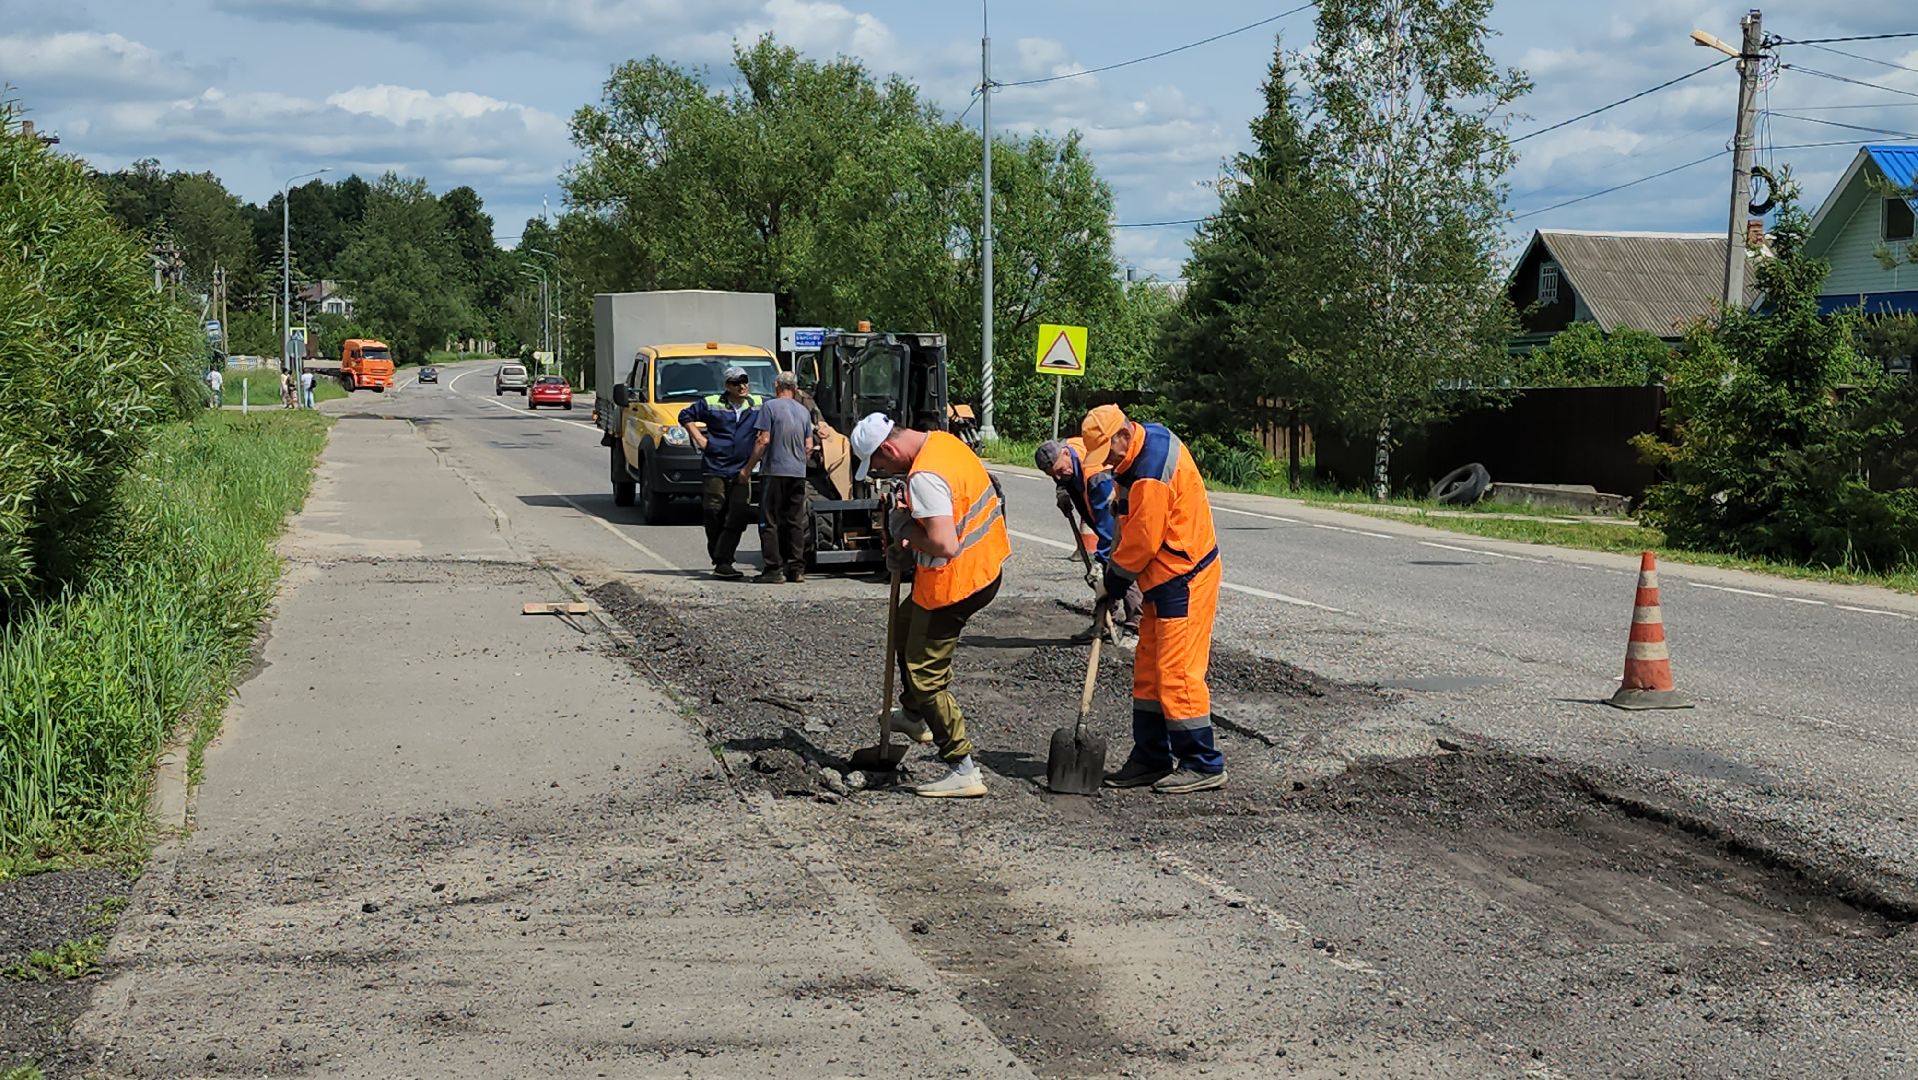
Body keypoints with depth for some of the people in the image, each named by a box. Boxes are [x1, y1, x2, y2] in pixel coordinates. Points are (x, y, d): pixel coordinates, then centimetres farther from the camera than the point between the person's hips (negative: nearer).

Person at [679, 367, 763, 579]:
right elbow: (685, 416, 13)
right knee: (714, 517, 0)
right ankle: (721, 561, 14)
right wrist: (698, 438, 2)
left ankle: (722, 562, -7)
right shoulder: (711, 404, 2)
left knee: (737, 518, -8)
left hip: (742, 472, 2)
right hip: (715, 469, -2)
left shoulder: (758, 405, 8)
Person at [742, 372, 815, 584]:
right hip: (799, 473, 5)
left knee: (770, 521, -1)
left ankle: (774, 569, -5)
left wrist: (748, 468, -5)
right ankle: (796, 569, 9)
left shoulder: (770, 406, -5)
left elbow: (763, 440, -10)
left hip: (776, 471, -5)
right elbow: (809, 447, 13)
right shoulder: (804, 411, 12)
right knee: (796, 522, 9)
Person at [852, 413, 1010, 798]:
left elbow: (945, 545, -33)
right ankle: (913, 712, 47)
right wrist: (909, 549, 8)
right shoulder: (943, 441, 5)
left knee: (926, 675, -1)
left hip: (955, 582, -10)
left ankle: (964, 771, 0)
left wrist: (906, 533, -16)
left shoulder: (924, 477, -27)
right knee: (905, 623, 30)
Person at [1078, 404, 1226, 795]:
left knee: (1177, 674, -8)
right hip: (1165, 580, 11)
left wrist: (1113, 583, -4)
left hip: (1184, 581, -11)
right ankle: (1151, 759, 20)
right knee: (1148, 671, 13)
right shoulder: (1151, 438, 8)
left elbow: (1142, 542, -18)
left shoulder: (1151, 474, -24)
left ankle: (1203, 765, 0)